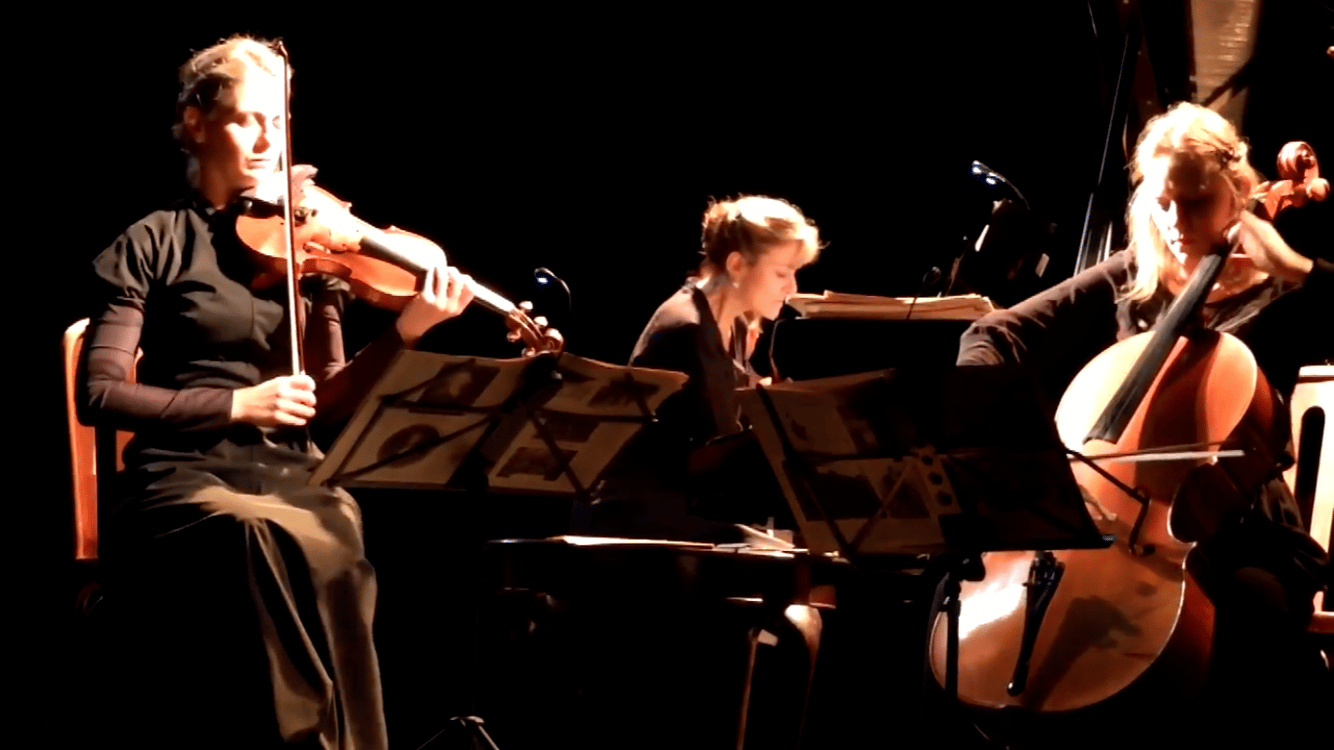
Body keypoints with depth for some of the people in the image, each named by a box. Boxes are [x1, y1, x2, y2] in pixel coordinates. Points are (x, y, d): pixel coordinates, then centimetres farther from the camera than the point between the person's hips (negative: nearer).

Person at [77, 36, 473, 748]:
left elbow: (330, 402, 6)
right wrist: (235, 403, -13)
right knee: (261, 542, -36)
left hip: (290, 477, 3)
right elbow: (100, 394, -5)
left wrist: (408, 329, -10)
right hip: (185, 481, -3)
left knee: (336, 535, -32)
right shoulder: (154, 243, 3)